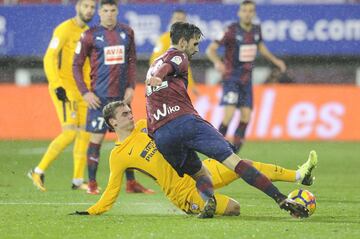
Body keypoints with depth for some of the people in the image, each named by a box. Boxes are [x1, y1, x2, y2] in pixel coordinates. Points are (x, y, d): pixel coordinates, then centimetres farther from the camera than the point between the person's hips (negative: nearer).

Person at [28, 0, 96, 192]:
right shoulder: (65, 29, -10)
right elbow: (49, 59, -16)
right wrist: (57, 86, -22)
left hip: (81, 89, 8)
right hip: (64, 88, -8)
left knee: (85, 133, 4)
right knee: (70, 132, -15)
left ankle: (78, 181, 10)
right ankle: (38, 171, -8)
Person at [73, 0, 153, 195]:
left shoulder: (127, 32, 7)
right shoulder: (90, 35, -3)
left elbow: (132, 61, 13)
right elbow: (76, 65, -1)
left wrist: (131, 87, 2)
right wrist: (85, 92, -9)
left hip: (122, 95, 4)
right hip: (100, 96, -4)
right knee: (96, 138, -3)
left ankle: (131, 183, 13)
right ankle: (92, 184, 3)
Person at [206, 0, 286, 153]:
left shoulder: (256, 29, 2)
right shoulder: (232, 30, -16)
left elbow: (261, 47, 25)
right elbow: (210, 50, -18)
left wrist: (275, 61, 17)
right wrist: (217, 62, -37)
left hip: (246, 79, 6)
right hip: (231, 77, -5)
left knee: (246, 116, -2)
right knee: (229, 113, -20)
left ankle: (234, 151, 10)